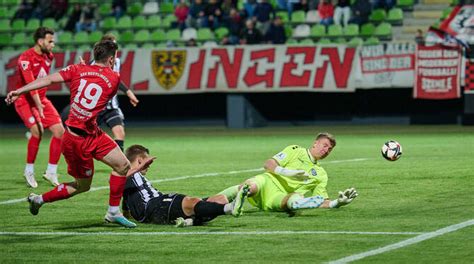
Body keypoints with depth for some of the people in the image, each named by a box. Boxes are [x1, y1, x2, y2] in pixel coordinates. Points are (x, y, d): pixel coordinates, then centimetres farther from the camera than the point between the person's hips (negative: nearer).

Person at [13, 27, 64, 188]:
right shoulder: (26, 58, -20)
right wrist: (38, 106, -34)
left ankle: (51, 172, 6)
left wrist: (41, 103, 13)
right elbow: (30, 84, -28)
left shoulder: (49, 56, 4)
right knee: (37, 130, -25)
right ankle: (29, 171, -8)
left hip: (41, 100, 7)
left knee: (59, 131, -4)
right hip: (25, 101, -7)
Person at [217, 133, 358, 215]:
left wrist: (337, 203, -5)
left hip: (281, 197, 3)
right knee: (251, 186, -36)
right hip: (270, 181, -3)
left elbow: (322, 202, 16)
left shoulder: (321, 175, 25)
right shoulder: (296, 151, 14)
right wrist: (286, 172, -16)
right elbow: (268, 164, 4)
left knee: (295, 199, -35)